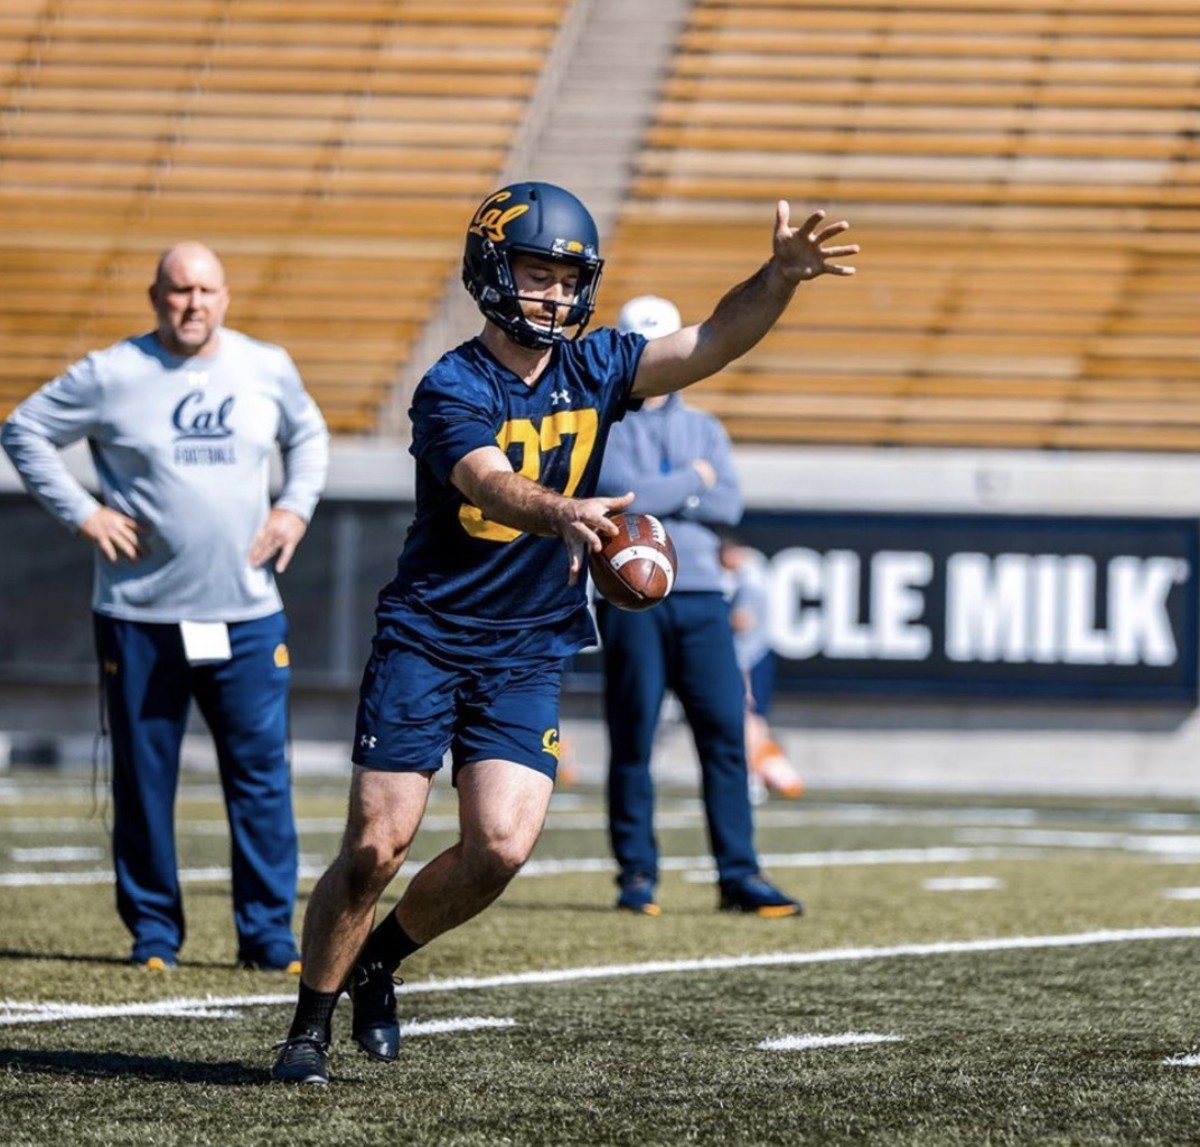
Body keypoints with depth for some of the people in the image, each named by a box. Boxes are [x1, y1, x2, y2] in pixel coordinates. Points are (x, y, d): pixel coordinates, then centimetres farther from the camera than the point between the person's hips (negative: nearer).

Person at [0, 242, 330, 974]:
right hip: (142, 618, -2)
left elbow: (309, 436, 25)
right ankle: (154, 932, 13)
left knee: (263, 774, -2)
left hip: (248, 614, 2)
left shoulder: (270, 370, 7)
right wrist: (81, 511, -5)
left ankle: (269, 932, 4)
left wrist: (297, 508, 9)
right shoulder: (111, 376, -3)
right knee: (144, 781, 3)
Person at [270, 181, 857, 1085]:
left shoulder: (592, 370, 4)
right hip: (425, 639, -4)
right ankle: (312, 1019, 13)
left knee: (501, 847, -11)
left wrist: (780, 278, -21)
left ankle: (382, 957, 16)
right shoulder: (453, 390, -13)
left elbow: (710, 344, -4)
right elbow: (493, 485, -31)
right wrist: (565, 514, -51)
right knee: (377, 848, -6)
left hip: (527, 654, 4)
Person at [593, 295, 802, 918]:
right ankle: (636, 874, 6)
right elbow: (624, 495, -13)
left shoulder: (704, 429, 17)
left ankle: (739, 874, -3)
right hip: (631, 598, -3)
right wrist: (692, 481, -1)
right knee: (633, 738, -2)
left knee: (725, 732, -4)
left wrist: (658, 495, -7)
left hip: (700, 594, 3)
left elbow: (729, 506, 1)